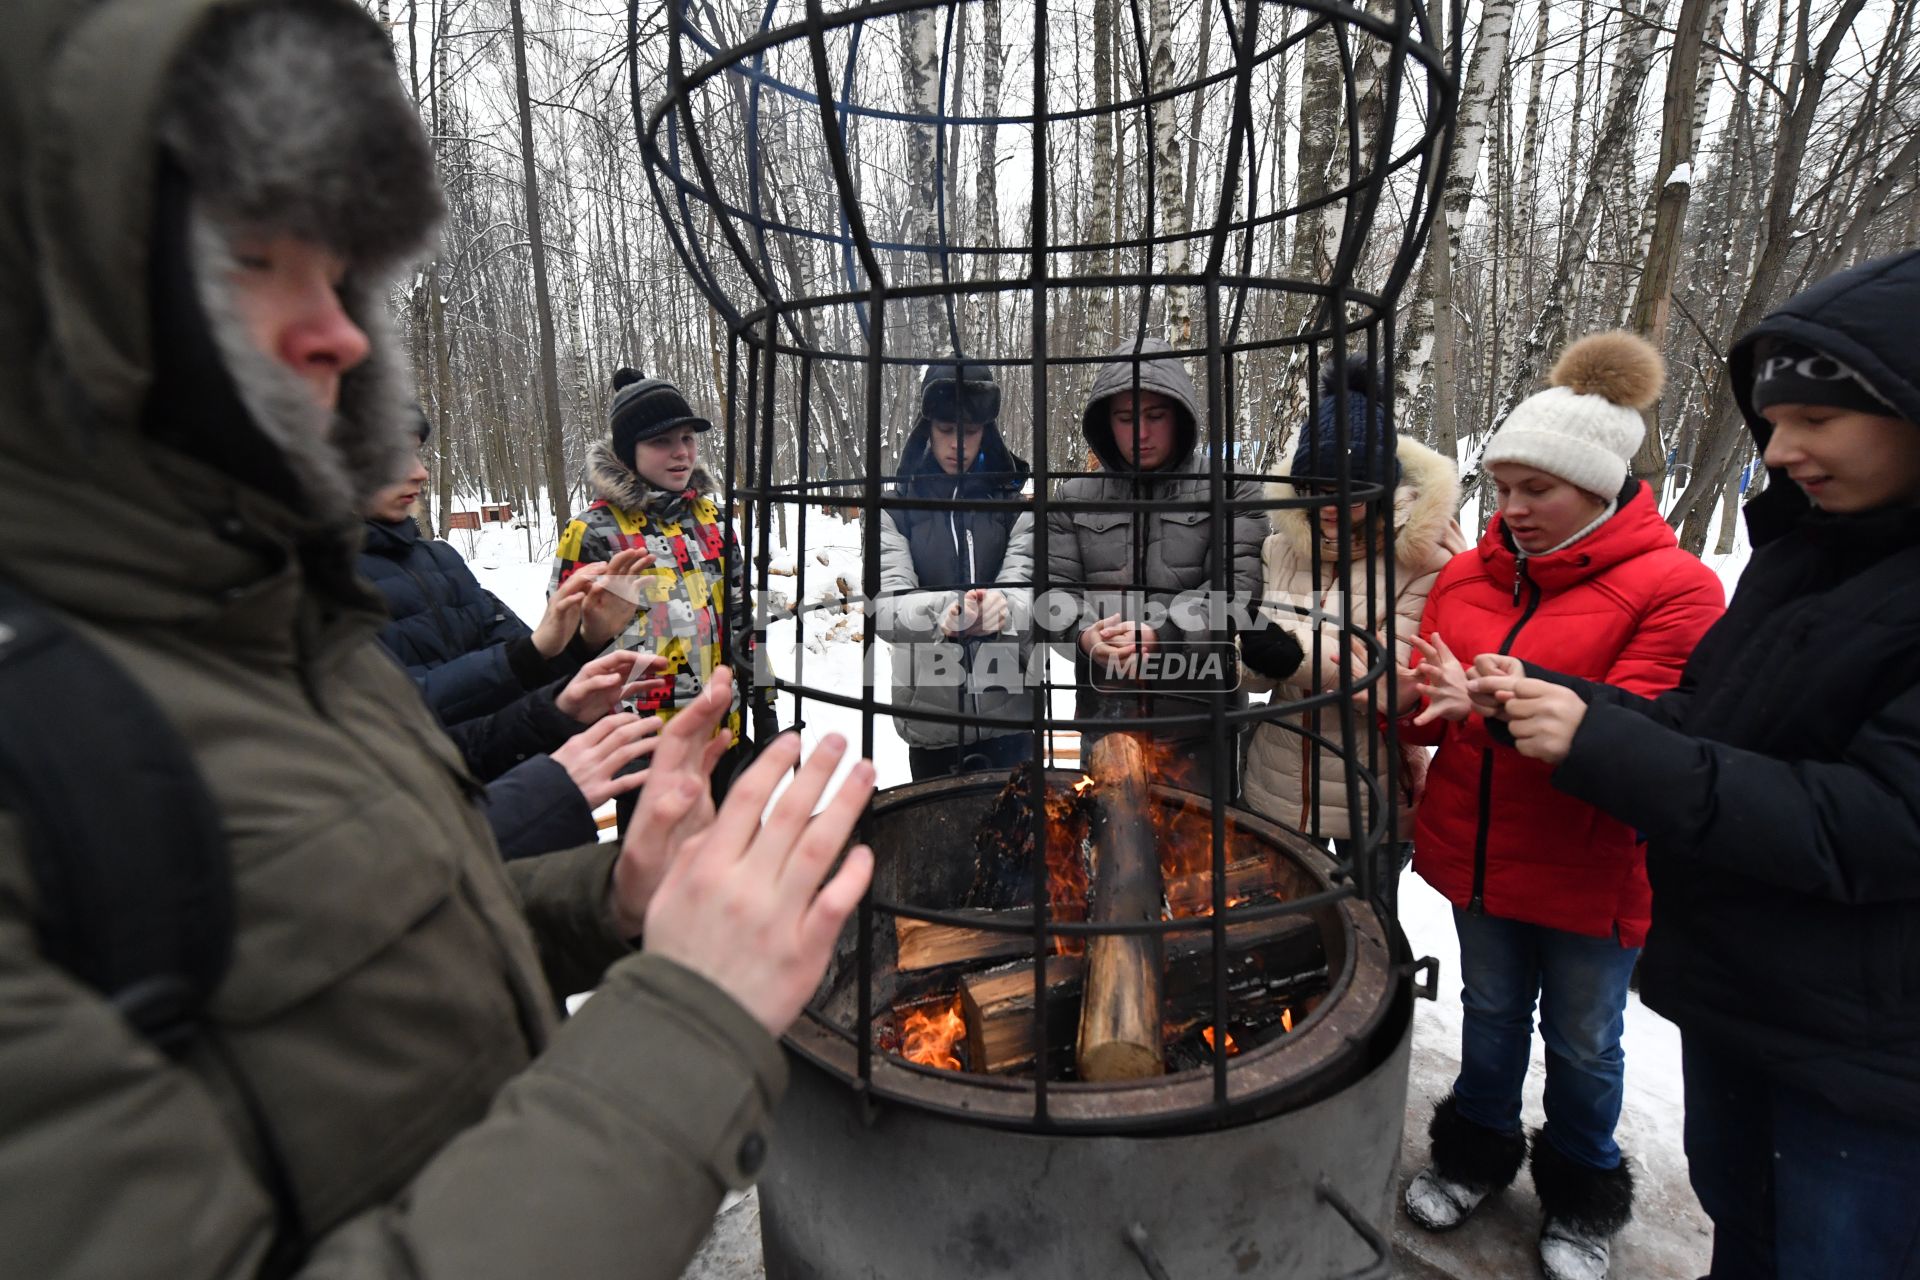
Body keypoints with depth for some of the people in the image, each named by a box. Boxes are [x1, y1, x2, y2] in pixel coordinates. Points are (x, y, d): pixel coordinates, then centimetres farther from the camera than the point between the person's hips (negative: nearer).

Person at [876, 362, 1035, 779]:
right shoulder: (896, 507, -1)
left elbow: (1026, 589, -10)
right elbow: (885, 606, -13)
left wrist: (1000, 606, -35)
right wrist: (942, 612, -35)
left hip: (1008, 716, 0)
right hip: (927, 717, 0)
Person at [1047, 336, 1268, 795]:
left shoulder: (1231, 490, 1)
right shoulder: (1074, 496, 9)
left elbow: (1236, 585, -9)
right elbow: (1056, 586, 5)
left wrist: (1160, 634, -22)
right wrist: (1084, 634, -16)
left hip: (1198, 711, -2)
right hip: (1104, 710, 3)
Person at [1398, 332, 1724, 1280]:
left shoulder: (1673, 589, -15)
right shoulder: (1468, 575, 1)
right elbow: (1428, 710, 4)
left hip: (1590, 871, -3)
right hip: (1477, 852, 4)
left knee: (1582, 1040, 18)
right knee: (1490, 1011, 23)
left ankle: (1582, 1194, 44)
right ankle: (1476, 1151, 47)